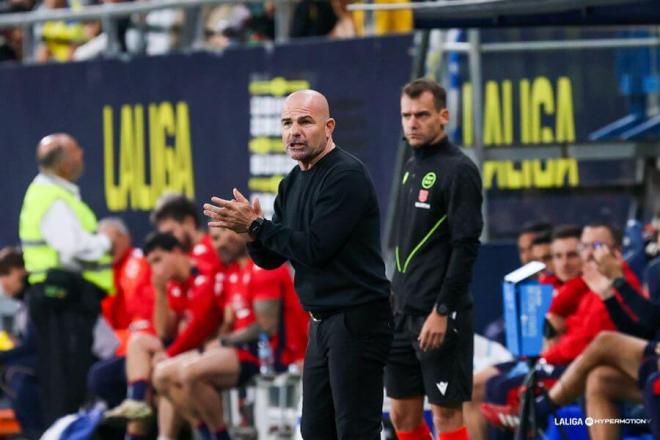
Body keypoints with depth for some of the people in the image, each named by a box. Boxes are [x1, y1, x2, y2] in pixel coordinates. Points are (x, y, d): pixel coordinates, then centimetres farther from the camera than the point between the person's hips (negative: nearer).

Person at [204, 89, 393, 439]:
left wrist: (255, 226, -14)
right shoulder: (293, 183, 13)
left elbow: (315, 248, -21)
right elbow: (270, 259, 14)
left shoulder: (346, 176, -15)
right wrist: (252, 234, -9)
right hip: (323, 321, 9)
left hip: (357, 319, -9)